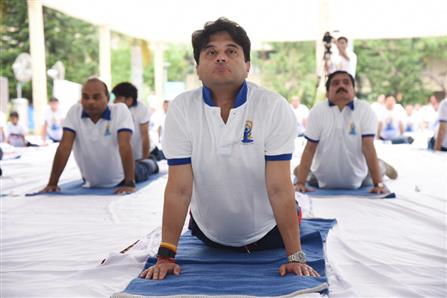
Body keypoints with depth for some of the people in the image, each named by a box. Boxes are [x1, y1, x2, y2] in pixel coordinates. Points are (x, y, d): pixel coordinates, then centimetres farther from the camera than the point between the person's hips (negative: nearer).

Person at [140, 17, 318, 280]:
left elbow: (279, 188, -25)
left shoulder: (275, 107, -23)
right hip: (209, 232, 2)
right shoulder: (181, 109, -18)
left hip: (267, 231, -2)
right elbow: (179, 189, -20)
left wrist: (295, 256, -30)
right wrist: (166, 255, -26)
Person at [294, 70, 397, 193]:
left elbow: (368, 147, -20)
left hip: (357, 181, 0)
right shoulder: (317, 111, -14)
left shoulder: (365, 110, -17)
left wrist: (378, 184, -25)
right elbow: (310, 148, -15)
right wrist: (300, 182, -23)